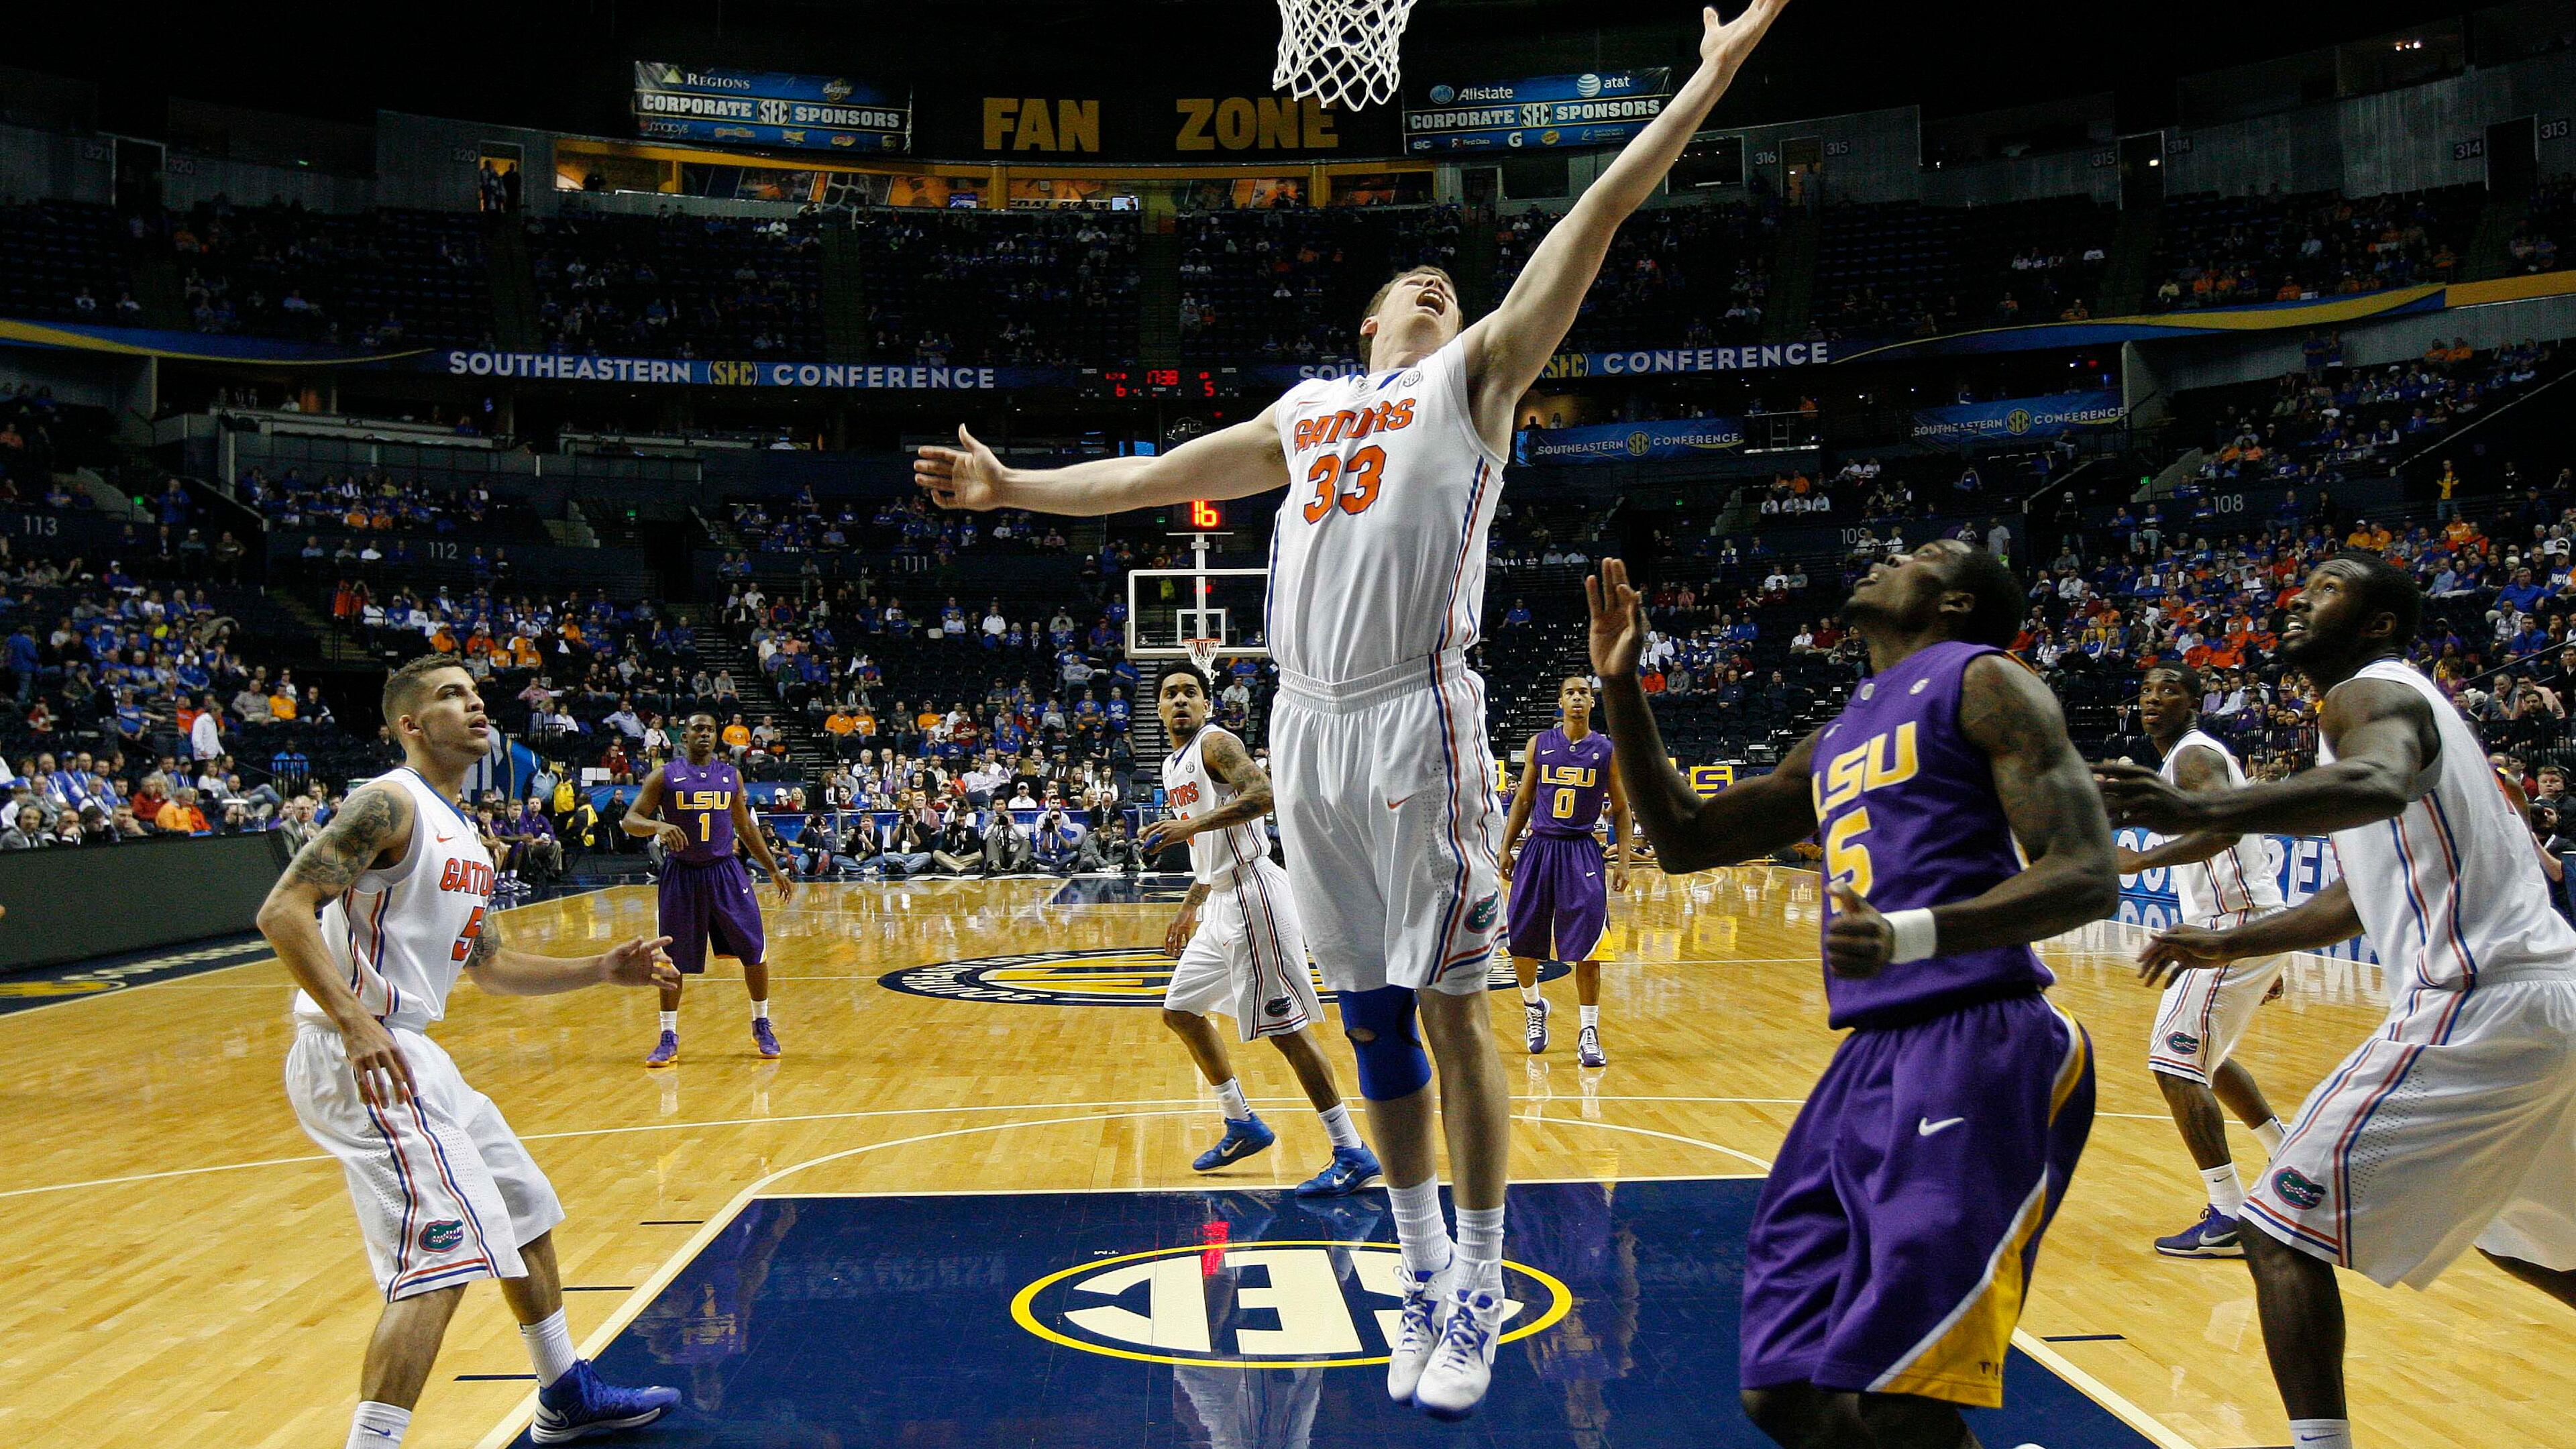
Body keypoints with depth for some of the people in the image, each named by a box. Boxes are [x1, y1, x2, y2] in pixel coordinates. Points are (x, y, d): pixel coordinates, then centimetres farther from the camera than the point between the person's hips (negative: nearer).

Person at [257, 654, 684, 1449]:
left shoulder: (465, 837, 16)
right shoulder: (391, 804, -13)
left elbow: (489, 966, 23)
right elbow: (281, 911, -22)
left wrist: (601, 969, 12)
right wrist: (355, 1022, -31)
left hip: (412, 1053, 11)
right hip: (359, 1054, -10)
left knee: (525, 1211, 21)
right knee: (444, 1253, -18)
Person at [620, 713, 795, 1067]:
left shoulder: (731, 776, 8)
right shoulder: (665, 776, -1)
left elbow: (746, 828, 16)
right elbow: (630, 820, -5)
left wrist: (775, 870, 13)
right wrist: (658, 826, -27)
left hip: (726, 872, 2)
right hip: (681, 875, -2)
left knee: (755, 951, 0)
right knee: (673, 959, 2)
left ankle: (762, 1025, 18)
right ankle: (668, 1039, 14)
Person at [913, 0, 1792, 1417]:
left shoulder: (1476, 374, 11)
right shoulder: (1306, 409, 24)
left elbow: (1595, 217, 4)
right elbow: (1158, 475, 31)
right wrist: (1014, 485, 33)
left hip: (1418, 719, -5)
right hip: (1310, 728, 5)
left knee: (1447, 1009, -3)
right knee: (1370, 1021, 9)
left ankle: (1479, 1293, 9)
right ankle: (1423, 1275, 23)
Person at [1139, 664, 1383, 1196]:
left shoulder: (1216, 743, -10)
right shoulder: (1174, 765, 19)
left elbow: (1264, 794, -28)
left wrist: (1190, 826, -30)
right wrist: (1189, 907, 29)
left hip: (1252, 897, -10)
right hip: (1221, 901, 10)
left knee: (1285, 1027, -11)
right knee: (1181, 1011, 17)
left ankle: (1353, 1153, -7)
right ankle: (1243, 1124, 28)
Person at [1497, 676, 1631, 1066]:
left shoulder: (1608, 751, 2)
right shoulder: (1539, 744, 5)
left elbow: (1620, 810, 6)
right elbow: (1523, 799, 11)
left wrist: (1623, 860, -2)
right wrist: (1506, 848, 6)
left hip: (1581, 852, -2)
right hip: (1539, 847, 2)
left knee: (1586, 948, -7)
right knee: (1520, 942, 5)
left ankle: (1589, 1034, 2)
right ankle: (1533, 1006, 33)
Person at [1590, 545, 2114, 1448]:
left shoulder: (1981, 681, 1)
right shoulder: (1838, 740, 25)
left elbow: (2087, 876, -10)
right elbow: (1684, 840, 29)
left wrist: (1915, 933, -27)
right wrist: (1620, 688, 19)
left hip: (1976, 1046, -8)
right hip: (1870, 1058, 8)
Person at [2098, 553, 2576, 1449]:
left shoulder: (2371, 693, -7)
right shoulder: (2399, 704, 24)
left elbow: (2382, 786, -34)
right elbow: (2361, 898, 29)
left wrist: (2202, 814, -46)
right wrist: (2228, 944, 25)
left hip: (2477, 1005, -11)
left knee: (2283, 1232, -9)